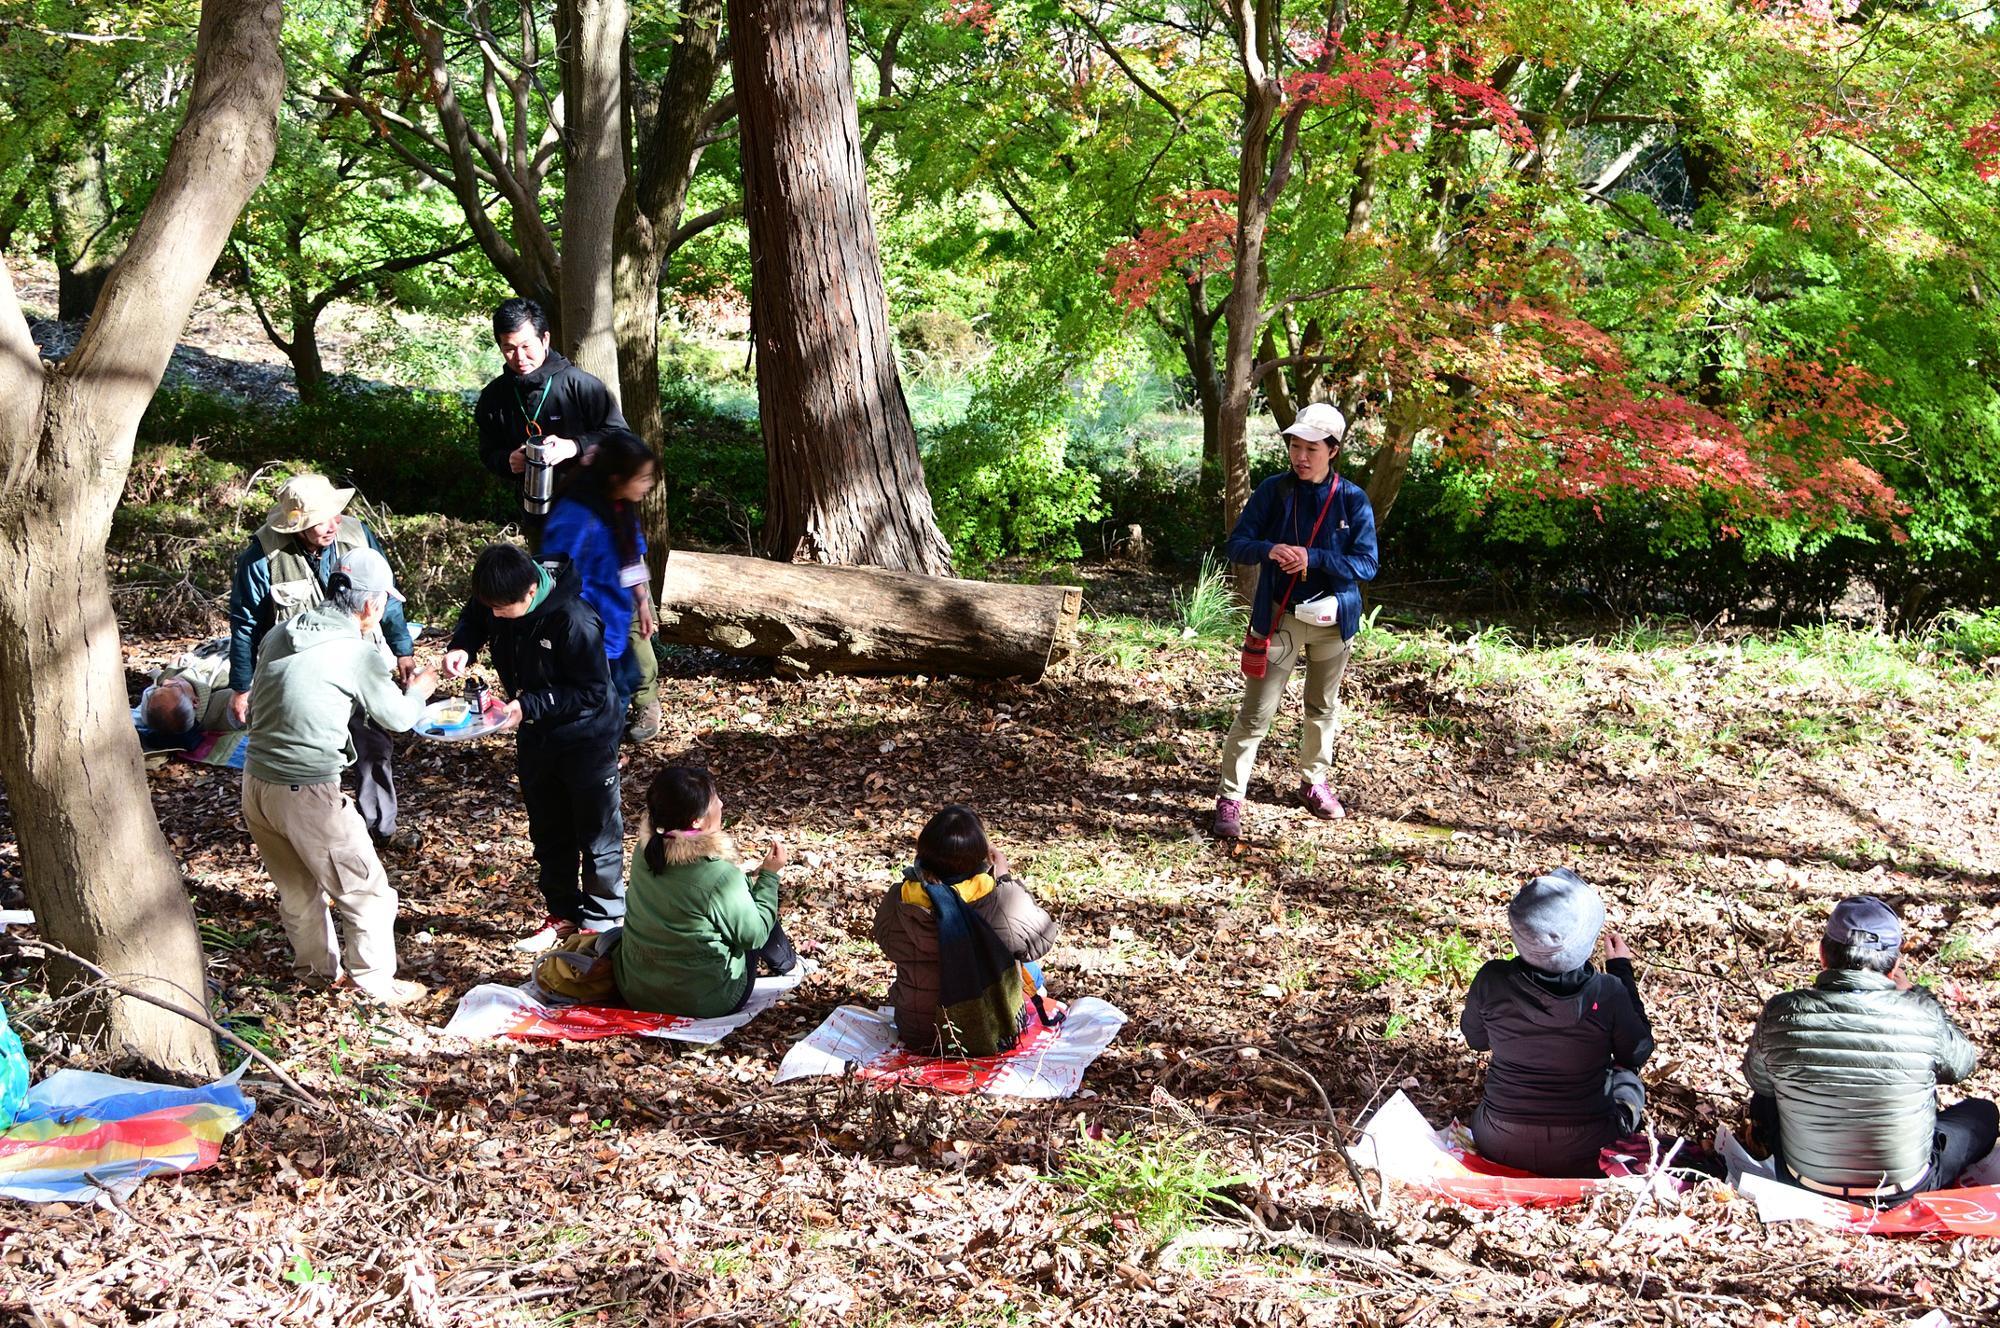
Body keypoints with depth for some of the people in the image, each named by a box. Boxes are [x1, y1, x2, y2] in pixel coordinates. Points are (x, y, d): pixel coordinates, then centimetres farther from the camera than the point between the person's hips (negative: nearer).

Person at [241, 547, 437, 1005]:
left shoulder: (280, 634, 6)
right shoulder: (359, 653, -12)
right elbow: (398, 717, 2)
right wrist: (419, 690, 24)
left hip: (255, 782, 7)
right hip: (308, 792, -7)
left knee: (297, 887, 25)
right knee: (366, 890, 11)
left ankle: (318, 965, 41)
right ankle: (374, 980, 21)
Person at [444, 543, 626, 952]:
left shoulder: (574, 621, -33)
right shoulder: (496, 601, -14)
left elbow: (591, 692, -26)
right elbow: (473, 619, 9)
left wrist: (529, 706, -32)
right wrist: (461, 648, -13)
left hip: (586, 738, -7)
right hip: (534, 738, 7)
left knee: (597, 835, 9)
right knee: (548, 833, 19)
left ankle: (602, 921, 24)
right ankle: (563, 913, 36)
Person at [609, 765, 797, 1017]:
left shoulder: (644, 851, -9)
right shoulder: (719, 876, -28)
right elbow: (753, 935, -12)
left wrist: (750, 880, 13)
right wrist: (769, 875, -3)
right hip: (702, 1003, -6)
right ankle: (786, 964, 42)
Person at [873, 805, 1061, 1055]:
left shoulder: (898, 900, -21)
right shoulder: (1006, 902, -28)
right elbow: (1041, 939, -7)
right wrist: (1006, 877, -2)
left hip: (917, 1038, 2)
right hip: (994, 1038, -2)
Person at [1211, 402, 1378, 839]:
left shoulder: (1353, 500, -6)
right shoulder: (1273, 491, -6)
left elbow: (1367, 564, -10)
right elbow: (1236, 545, -7)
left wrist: (1313, 558, -24)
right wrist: (1269, 550, -30)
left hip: (1333, 621, 2)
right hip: (1279, 618, -2)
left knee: (1323, 708, 18)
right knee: (1256, 712, -4)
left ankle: (1314, 782, 38)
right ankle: (1230, 797, 2)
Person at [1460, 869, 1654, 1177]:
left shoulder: (1491, 981, -20)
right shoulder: (1607, 992, -24)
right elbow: (1637, 1054, -3)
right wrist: (1622, 970, 3)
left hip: (1498, 1147, 2)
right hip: (1583, 1156, -1)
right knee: (1624, 1077, 31)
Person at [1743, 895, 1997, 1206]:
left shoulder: (1780, 1014, -21)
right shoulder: (1921, 1015, -24)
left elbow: (1757, 1079, 1)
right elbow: (1960, 1065, 0)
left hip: (1805, 1183, 2)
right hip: (1903, 1192, -1)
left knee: (1764, 1098, 32)